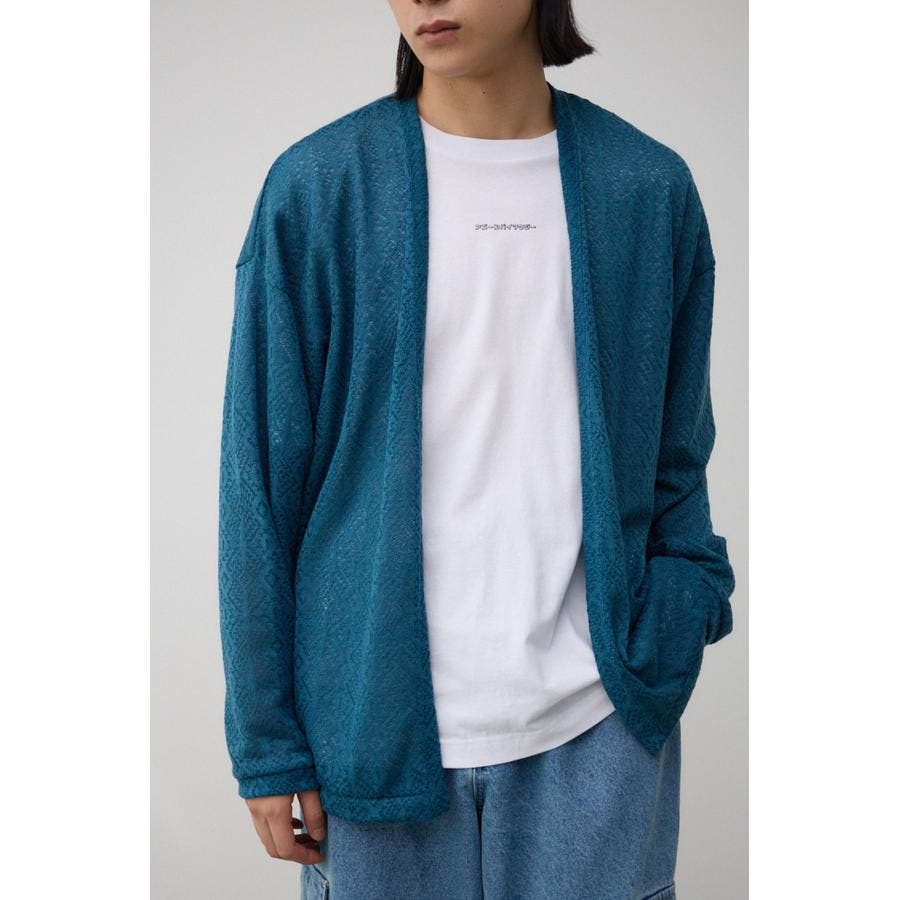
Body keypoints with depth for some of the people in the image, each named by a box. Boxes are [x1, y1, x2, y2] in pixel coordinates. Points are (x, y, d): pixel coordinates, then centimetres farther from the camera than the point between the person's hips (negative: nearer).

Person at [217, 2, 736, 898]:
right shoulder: (316, 187, -4)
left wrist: (671, 639, -4)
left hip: (598, 723, 2)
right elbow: (262, 481, -2)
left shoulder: (650, 186, 1)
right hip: (379, 718, -1)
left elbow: (676, 458, 9)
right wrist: (267, 742, -1)